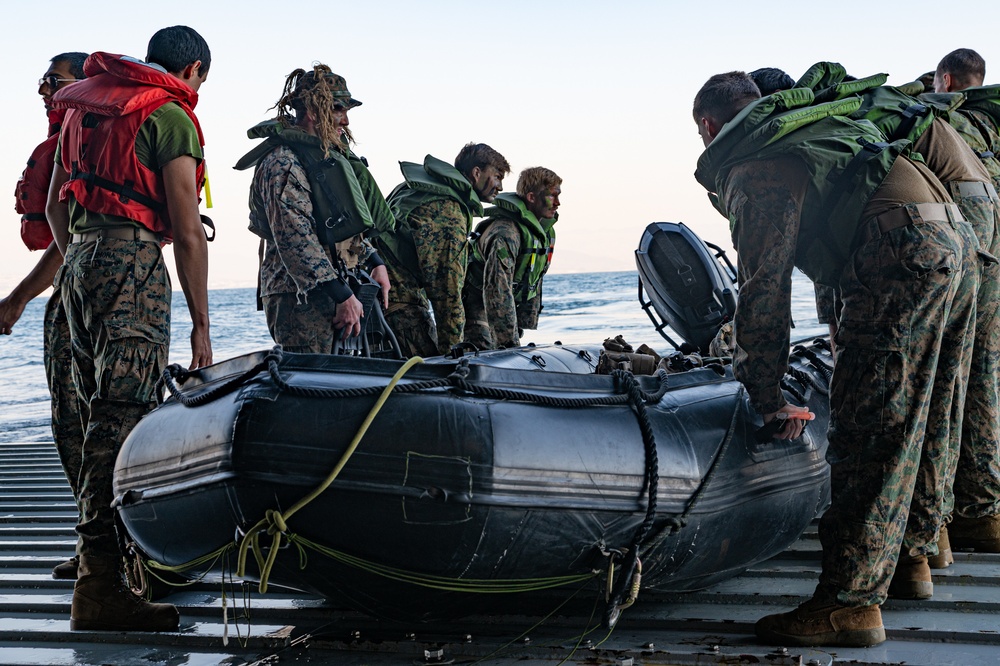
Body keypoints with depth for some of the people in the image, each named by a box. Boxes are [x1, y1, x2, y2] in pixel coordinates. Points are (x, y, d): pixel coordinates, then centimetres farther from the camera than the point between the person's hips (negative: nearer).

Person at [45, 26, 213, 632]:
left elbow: (55, 205, 27)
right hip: (132, 256, -9)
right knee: (122, 416, -14)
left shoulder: (86, 103, 23)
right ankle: (100, 582, -19)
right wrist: (200, 324, -8)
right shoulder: (170, 116, -3)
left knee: (103, 414, 14)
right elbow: (187, 231, -9)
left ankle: (108, 555, 21)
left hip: (79, 258, 9)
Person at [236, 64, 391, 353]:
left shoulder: (327, 153, 19)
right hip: (301, 297, -9)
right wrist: (343, 297, -23)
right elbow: (296, 240, -20)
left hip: (334, 289, 10)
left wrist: (374, 262, 18)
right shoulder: (283, 162, -13)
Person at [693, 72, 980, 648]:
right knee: (916, 426, 19)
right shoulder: (820, 125, 27)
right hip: (959, 239, 10)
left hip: (904, 255, -9)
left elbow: (764, 289, -3)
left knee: (868, 434, -9)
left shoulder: (753, 172, 0)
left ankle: (851, 601, -10)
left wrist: (769, 398, 4)